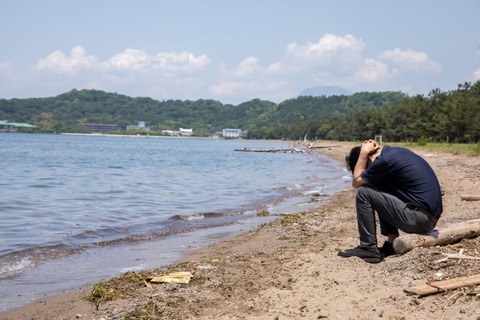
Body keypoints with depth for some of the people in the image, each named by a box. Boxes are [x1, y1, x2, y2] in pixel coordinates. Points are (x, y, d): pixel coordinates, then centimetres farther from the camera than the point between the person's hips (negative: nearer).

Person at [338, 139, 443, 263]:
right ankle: (392, 243, 13)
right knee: (380, 192, 21)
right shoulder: (395, 152, 14)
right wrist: (376, 148, 17)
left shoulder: (384, 160, -13)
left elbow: (356, 182, -2)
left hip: (420, 219, -9)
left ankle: (368, 248, -2)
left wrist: (363, 153, 2)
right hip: (431, 216, 10)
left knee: (363, 193, -6)